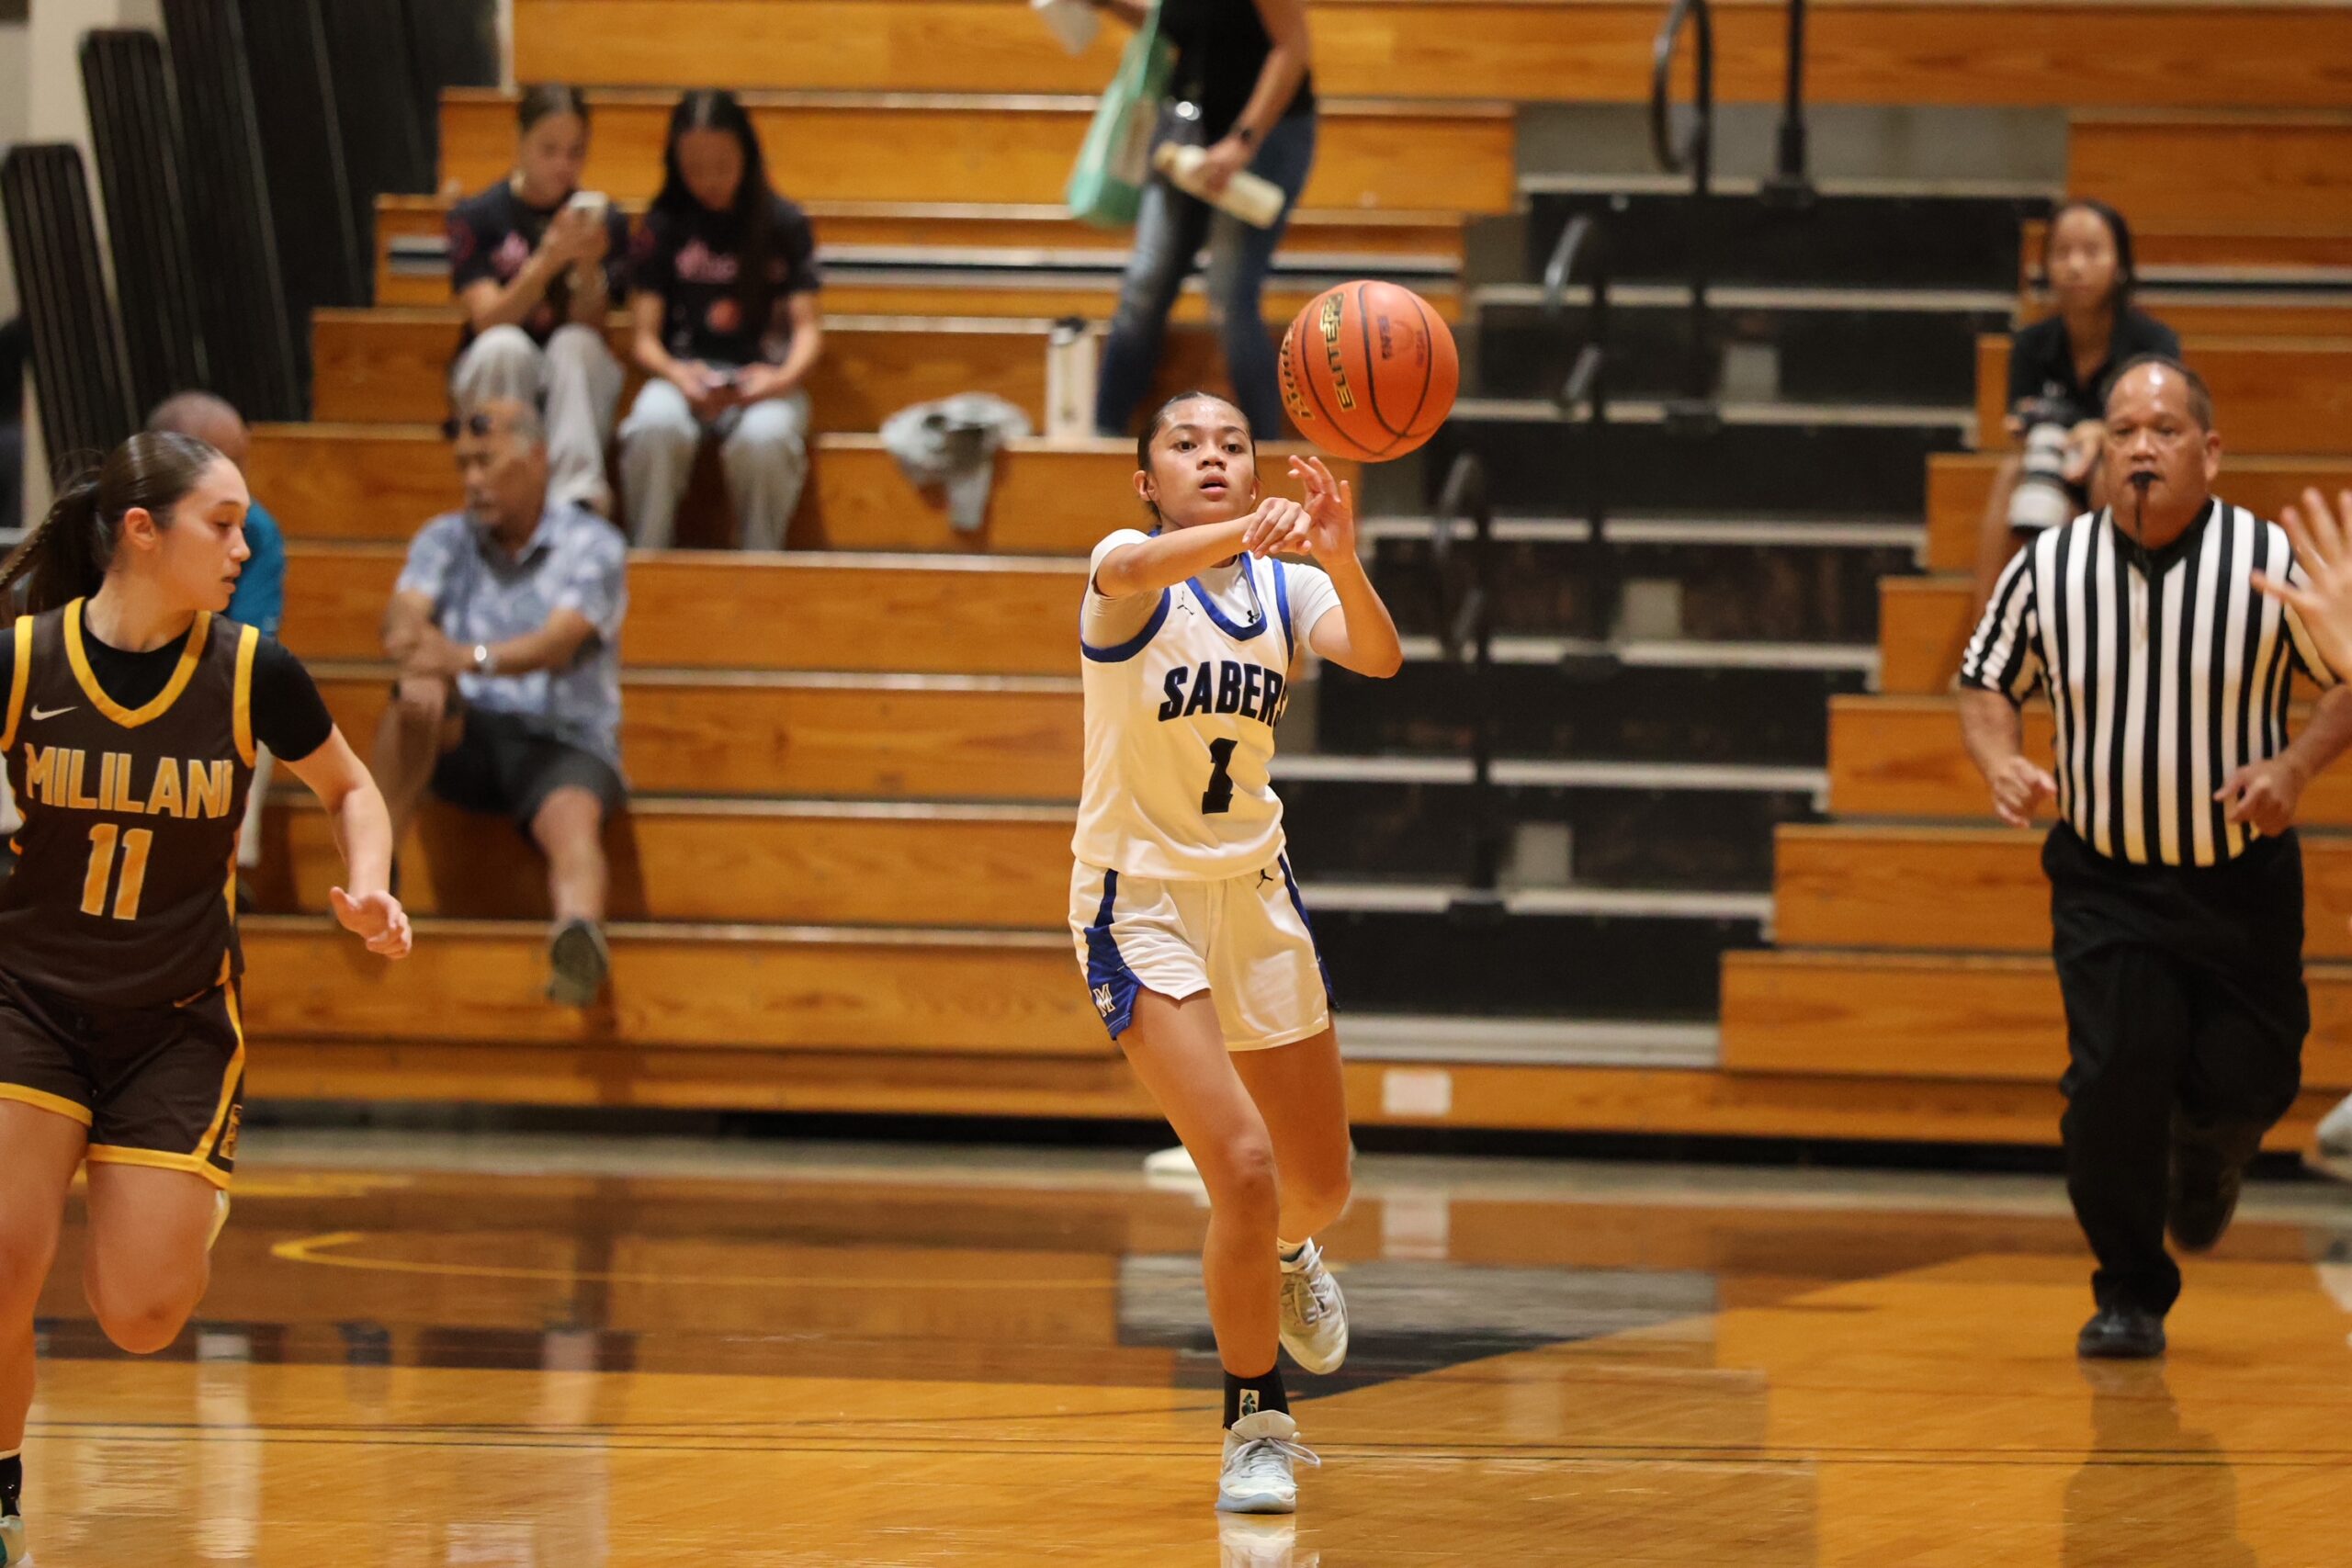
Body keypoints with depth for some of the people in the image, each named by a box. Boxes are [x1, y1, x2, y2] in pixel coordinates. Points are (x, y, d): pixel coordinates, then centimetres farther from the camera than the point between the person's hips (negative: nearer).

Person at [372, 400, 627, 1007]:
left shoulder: (593, 545, -1)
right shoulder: (446, 540, 12)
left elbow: (559, 643, -19)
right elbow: (403, 614, -8)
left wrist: (469, 658, -39)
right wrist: (417, 660, -34)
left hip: (563, 740, -3)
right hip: (467, 735, 3)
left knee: (571, 819, -37)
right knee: (419, 697, -31)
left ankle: (579, 936, -69)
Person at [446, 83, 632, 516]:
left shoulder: (605, 221, 2)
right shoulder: (477, 216, -1)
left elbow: (590, 326, -6)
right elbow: (489, 320, -13)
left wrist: (588, 267, -26)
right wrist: (549, 260, -27)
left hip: (573, 381, 1)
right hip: (493, 381, -1)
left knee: (576, 345, -33)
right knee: (505, 346, -34)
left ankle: (579, 495, -44)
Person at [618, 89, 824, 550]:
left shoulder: (785, 224, 7)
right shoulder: (664, 226, 9)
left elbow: (807, 325, 3)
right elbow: (645, 335, 5)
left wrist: (784, 377, -20)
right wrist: (676, 374, -19)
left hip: (762, 378, -1)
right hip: (683, 371, 1)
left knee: (764, 437, -38)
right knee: (654, 426, -37)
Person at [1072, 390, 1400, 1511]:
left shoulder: (1284, 586, 1)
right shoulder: (1128, 572, -12)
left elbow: (1379, 657, -19)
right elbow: (1136, 571, -39)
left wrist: (1340, 559, -41)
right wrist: (1247, 531, -60)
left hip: (1254, 893, 5)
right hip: (1142, 904, -5)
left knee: (1320, 1185, 15)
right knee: (1244, 1168, -20)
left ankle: (1283, 1257, 53)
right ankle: (1258, 1429, -2)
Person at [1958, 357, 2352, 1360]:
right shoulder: (2048, 569, -6)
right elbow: (1986, 682, 9)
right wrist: (2001, 762, -11)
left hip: (2242, 879, 0)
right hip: (2105, 881, 0)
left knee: (2242, 1086, 1)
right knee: (2112, 1079, -15)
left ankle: (2209, 1154, 41)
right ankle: (2130, 1296, 3)